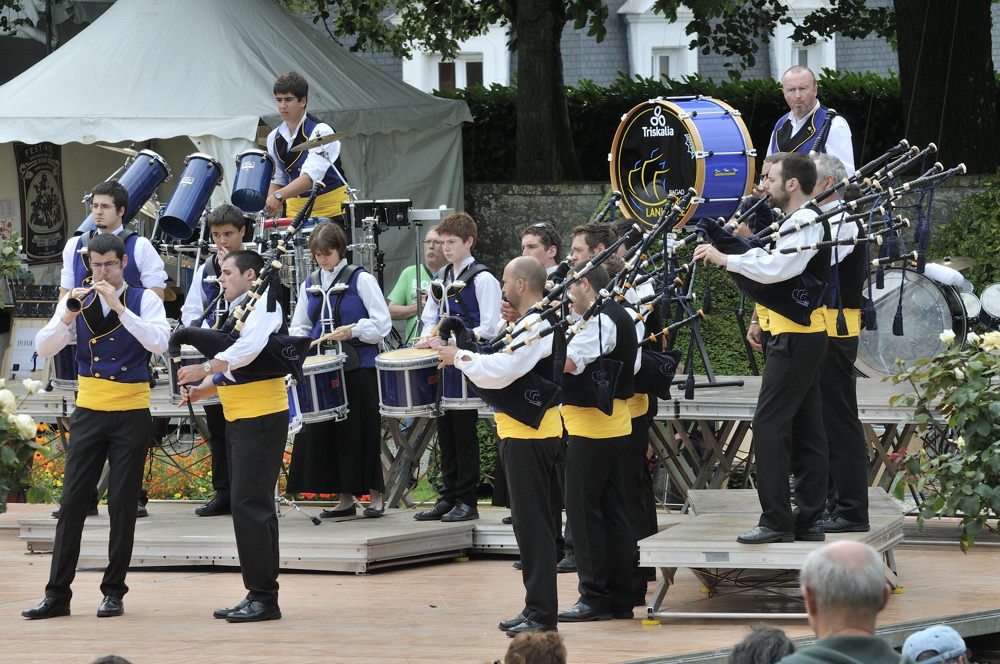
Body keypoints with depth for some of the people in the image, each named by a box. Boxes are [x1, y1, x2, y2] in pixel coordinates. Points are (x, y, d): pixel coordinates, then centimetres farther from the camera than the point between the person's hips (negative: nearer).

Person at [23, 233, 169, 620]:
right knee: (72, 501, -1)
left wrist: (119, 307, -24)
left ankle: (114, 592, 8)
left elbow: (159, 342, -18)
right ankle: (57, 595, 1)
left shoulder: (144, 300, -1)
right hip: (90, 411, 2)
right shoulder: (77, 301, 6)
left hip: (131, 414, -2)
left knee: (123, 504, 0)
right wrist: (68, 317, -19)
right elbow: (44, 348, -3)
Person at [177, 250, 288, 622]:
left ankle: (263, 597, -10)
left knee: (249, 505, -12)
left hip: (262, 418, -10)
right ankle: (259, 596, 15)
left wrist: (205, 368, -25)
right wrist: (203, 389, 7)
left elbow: (249, 349, -27)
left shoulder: (263, 304, -10)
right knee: (252, 507, 11)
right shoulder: (235, 310, 19)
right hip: (239, 420, 10)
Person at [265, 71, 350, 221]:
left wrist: (278, 196, -39)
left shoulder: (321, 132, -14)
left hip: (331, 209, -5)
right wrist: (271, 210, -3)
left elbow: (311, 176, -27)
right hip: (295, 211, 5)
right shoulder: (274, 138, 8)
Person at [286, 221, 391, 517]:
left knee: (359, 431, -5)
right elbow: (299, 327, 21)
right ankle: (345, 498, 9)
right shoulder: (309, 285, 14)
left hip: (357, 368, -5)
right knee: (321, 431, 2)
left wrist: (352, 331, -18)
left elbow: (382, 323, -5)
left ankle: (375, 495, 5)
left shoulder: (361, 280, -2)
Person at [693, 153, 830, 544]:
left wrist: (725, 259, -23)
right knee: (805, 429, 11)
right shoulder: (799, 222, 17)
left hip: (796, 338, -11)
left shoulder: (805, 223, -15)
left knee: (770, 425, -12)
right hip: (803, 337, 11)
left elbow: (775, 267, -28)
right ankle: (809, 519, 13)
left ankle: (777, 520, -13)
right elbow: (773, 264, 24)